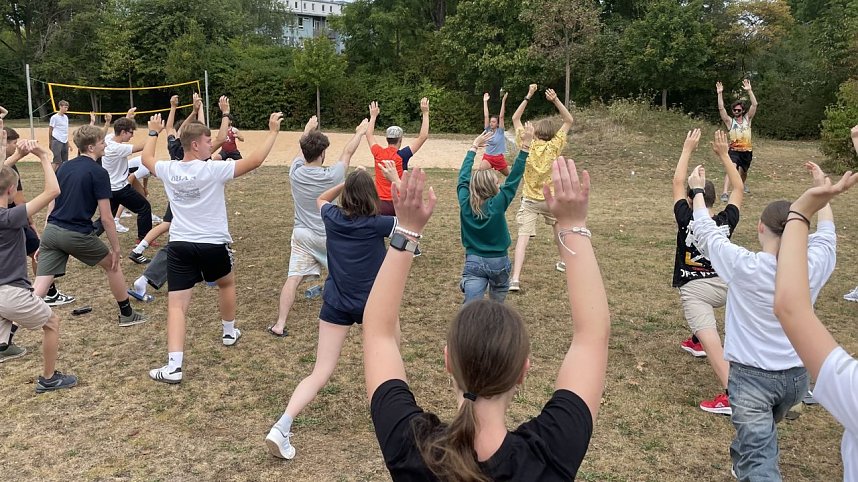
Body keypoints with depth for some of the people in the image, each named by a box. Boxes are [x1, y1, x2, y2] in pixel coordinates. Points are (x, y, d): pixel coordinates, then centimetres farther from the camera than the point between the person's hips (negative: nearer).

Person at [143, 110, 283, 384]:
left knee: (176, 305, -1)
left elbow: (146, 159, 22)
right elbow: (255, 161, -14)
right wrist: (273, 131, -4)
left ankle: (173, 366, -10)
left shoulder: (168, 170, -1)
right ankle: (229, 333, 45)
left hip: (179, 245, 2)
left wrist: (154, 132, 37)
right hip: (213, 244, -2)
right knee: (226, 283, 28)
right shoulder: (214, 170, -14)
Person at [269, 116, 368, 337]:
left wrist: (308, 129, 33)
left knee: (293, 278, -2)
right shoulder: (330, 176, -16)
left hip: (301, 234, 3)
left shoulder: (295, 172, -6)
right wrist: (359, 133, 17)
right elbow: (347, 153, 0)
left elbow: (302, 151, 15)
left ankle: (280, 325, -7)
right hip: (327, 235, -2)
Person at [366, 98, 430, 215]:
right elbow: (423, 136, -8)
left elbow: (369, 135, 20)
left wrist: (373, 116, 30)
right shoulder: (402, 155, -11)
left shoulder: (378, 153, -1)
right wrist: (425, 113, -1)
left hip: (381, 204, 3)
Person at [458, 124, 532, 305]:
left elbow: (464, 176, 5)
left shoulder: (465, 203, -8)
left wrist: (474, 147, 15)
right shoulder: (498, 204, -15)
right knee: (498, 298, 29)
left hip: (473, 262, 1)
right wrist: (525, 146, -11)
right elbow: (514, 177, -14)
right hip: (498, 262, -1)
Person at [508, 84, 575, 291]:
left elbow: (515, 118, 3)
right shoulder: (554, 146, -8)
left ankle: (515, 279, -24)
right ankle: (564, 261, 45)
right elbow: (569, 121, 2)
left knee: (523, 237, -11)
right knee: (559, 226, 29)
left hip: (530, 200, -1)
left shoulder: (527, 144, -8)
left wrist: (528, 96, 1)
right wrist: (555, 100, -6)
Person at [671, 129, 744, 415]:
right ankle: (696, 342, 51)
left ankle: (731, 395, -33)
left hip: (694, 288, -6)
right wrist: (723, 154, 12)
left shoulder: (687, 220, -9)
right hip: (723, 287, 6)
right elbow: (738, 189, 12)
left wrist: (688, 150, 2)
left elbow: (677, 183, -3)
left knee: (710, 339, -19)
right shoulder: (726, 221, 0)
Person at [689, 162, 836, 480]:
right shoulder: (813, 266, -10)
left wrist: (698, 191, 13)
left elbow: (706, 232, -2)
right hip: (796, 376, 5)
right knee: (760, 436, 32)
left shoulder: (743, 267, -20)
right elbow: (826, 233, 14)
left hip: (751, 375, -5)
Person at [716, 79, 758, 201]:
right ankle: (725, 193, -34)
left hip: (747, 151, 3)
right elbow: (721, 109, -11)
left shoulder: (747, 119, 4)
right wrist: (720, 93, -20)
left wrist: (749, 90, -13)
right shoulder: (730, 121, -1)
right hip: (734, 151, -3)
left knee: (743, 172, 23)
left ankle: (743, 185, 55)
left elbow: (754, 105, -6)